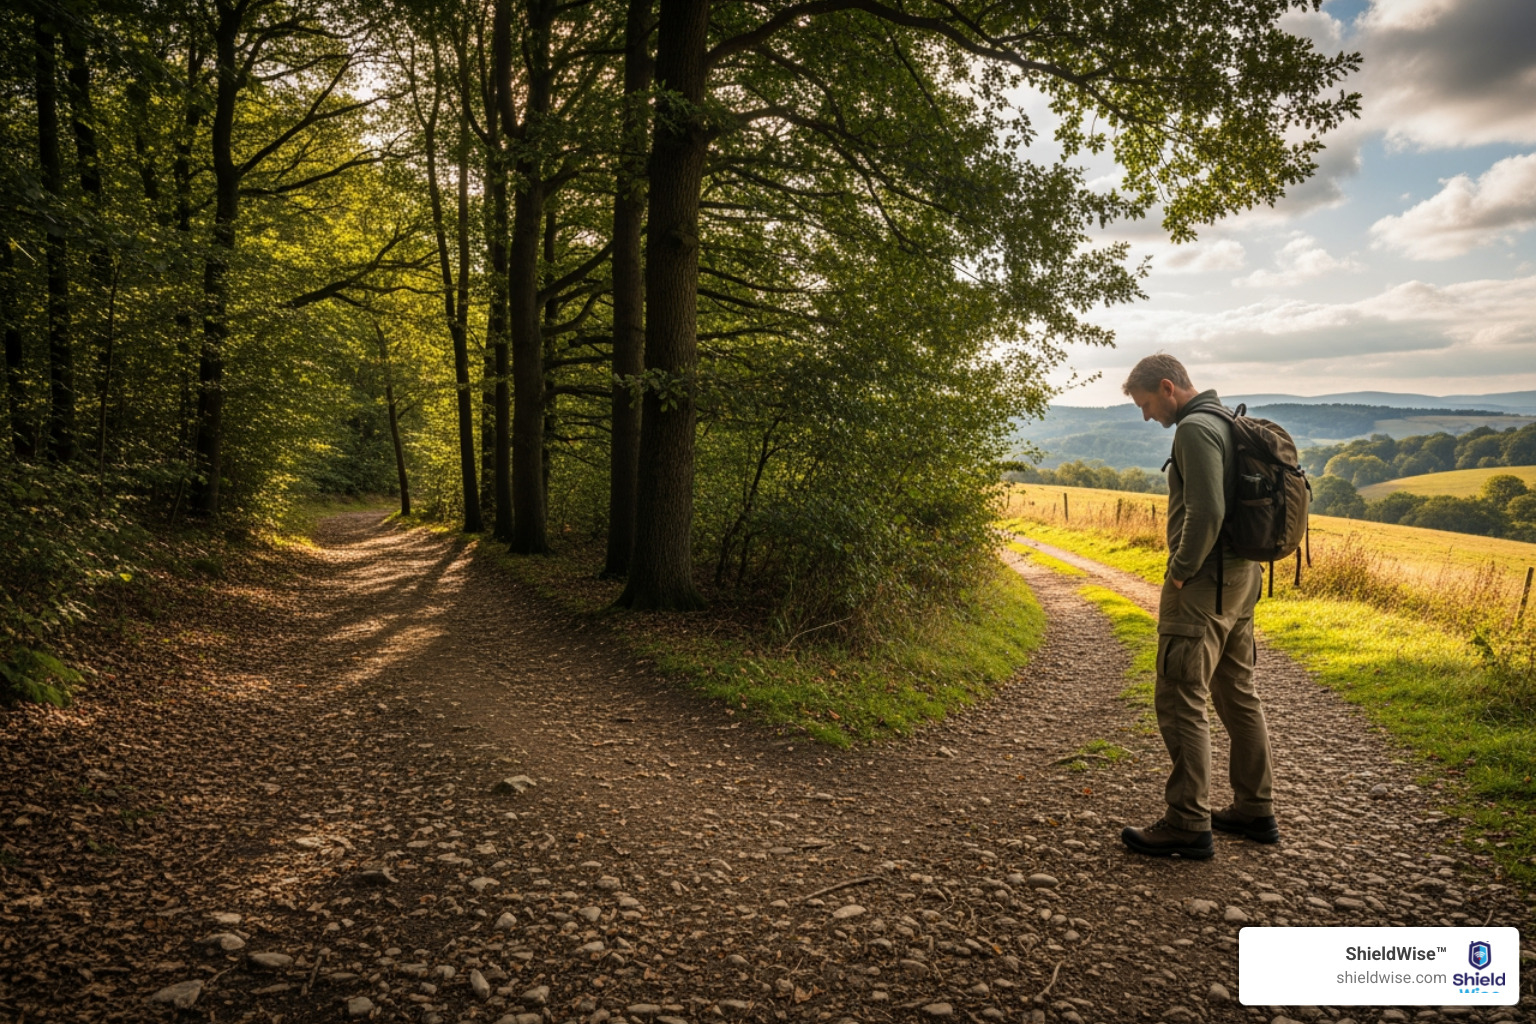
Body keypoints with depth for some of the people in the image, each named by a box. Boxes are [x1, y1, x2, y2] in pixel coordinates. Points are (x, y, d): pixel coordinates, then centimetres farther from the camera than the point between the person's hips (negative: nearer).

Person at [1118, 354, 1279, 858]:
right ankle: (1255, 809, 27)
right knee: (1238, 695, 17)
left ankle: (1188, 825, 1)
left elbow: (1206, 512, -26)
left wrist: (1181, 571, -14)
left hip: (1203, 586, -10)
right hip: (1241, 579, 10)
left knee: (1181, 701, -5)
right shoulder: (1229, 423, 16)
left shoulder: (1194, 429, -15)